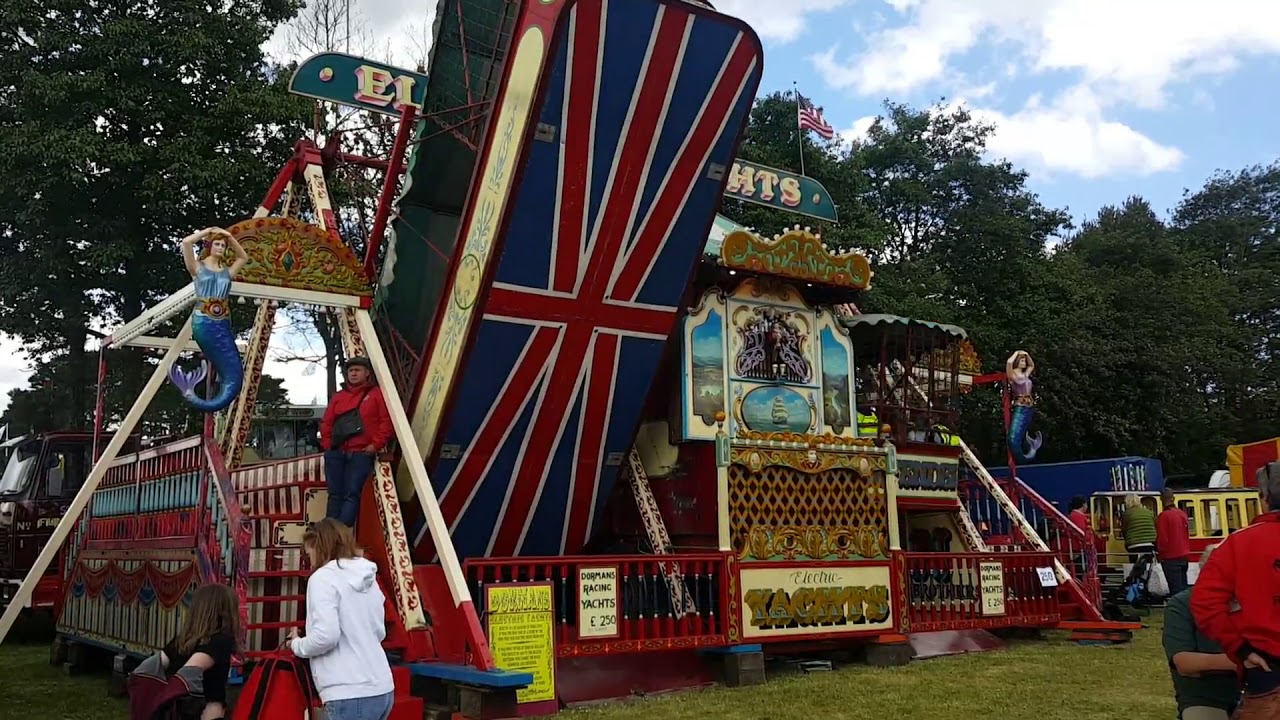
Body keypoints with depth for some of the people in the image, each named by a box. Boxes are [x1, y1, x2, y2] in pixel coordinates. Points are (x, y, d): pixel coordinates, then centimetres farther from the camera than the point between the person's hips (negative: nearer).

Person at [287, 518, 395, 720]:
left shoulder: (323, 577, -8)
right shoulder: (368, 577, 15)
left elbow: (326, 635, -18)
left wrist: (297, 645, 0)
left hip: (350, 695, -8)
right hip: (381, 688, 8)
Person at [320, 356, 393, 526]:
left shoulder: (377, 394, 6)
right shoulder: (338, 396, 20)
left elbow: (387, 421, -2)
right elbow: (326, 422, 20)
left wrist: (376, 444, -9)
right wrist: (327, 444, 7)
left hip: (361, 453, -4)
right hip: (335, 452, 4)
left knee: (351, 495, -11)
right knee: (335, 494, 2)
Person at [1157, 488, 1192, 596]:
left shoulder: (1164, 515, -16)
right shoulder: (1182, 514, 6)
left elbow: (1162, 539, -15)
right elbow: (1187, 535, 14)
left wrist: (1160, 552, 1)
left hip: (1170, 558, -7)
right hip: (1184, 555, 7)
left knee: (1176, 589, -6)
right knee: (1183, 587, 13)